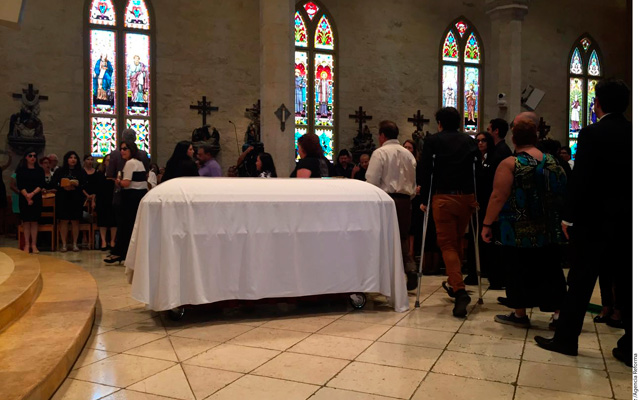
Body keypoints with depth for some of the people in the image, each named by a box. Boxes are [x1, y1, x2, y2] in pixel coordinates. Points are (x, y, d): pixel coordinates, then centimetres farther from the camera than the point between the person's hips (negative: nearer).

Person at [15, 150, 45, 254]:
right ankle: (27, 245, 5)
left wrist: (32, 194, -14)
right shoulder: (21, 170, 3)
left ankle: (34, 245, 4)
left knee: (34, 221, 1)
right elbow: (20, 185, -4)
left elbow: (41, 185, -1)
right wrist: (27, 196, -14)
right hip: (24, 198, -1)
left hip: (36, 198, 1)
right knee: (26, 221, 1)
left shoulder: (40, 170, 7)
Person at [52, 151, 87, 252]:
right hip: (62, 199, 0)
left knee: (75, 221, 2)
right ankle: (64, 244, 6)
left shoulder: (81, 171, 8)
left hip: (76, 199, 0)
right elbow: (55, 184, 2)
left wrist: (77, 185, -17)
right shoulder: (60, 171, 7)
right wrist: (63, 187, -15)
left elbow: (85, 185, 2)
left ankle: (75, 244, 9)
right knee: (63, 221, 0)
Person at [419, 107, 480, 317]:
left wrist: (424, 200, 2)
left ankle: (460, 290, -16)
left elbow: (426, 171, -3)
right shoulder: (470, 141, 11)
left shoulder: (432, 141, 1)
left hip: (443, 198, -4)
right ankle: (454, 283, 33)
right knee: (457, 241, 20)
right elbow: (479, 170, 8)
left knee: (447, 244, 0)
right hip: (467, 197, 4)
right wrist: (478, 199, 12)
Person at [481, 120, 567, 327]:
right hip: (549, 230, 5)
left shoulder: (509, 164, -11)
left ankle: (520, 314, 17)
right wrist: (555, 219, 24)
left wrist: (487, 224, -11)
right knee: (550, 268, 13)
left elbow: (498, 197, -16)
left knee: (519, 269, 7)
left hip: (519, 230, -5)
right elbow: (562, 195, 13)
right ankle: (559, 311, 14)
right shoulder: (553, 163, 6)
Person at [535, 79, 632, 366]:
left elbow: (580, 179, -15)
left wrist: (569, 217, -8)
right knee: (626, 283, 11)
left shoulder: (591, 134, -11)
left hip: (595, 220, -5)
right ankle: (629, 348, 17)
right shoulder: (631, 133, 5)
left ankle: (566, 339, 12)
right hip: (626, 221, 5)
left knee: (581, 282, 3)